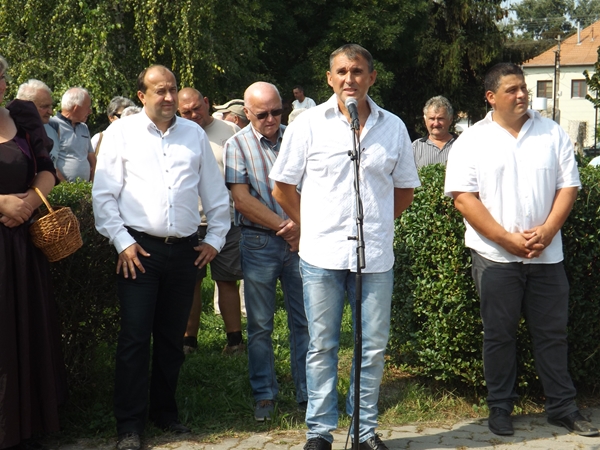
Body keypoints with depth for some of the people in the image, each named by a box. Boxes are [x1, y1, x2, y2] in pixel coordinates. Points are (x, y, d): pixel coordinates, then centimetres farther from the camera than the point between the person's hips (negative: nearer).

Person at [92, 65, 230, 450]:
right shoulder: (122, 132, 3)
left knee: (173, 337, 11)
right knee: (135, 337, -5)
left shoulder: (195, 134, 12)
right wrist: (122, 242, -8)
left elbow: (216, 193, 16)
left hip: (185, 250, 3)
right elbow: (104, 194, -1)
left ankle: (165, 411, 25)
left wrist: (215, 238, 9)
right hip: (139, 248, -3)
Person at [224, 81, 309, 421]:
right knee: (260, 325, 4)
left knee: (304, 320, 4)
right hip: (259, 241, -1)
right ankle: (265, 395, 16)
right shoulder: (238, 145, 0)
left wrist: (301, 226, -12)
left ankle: (308, 393, 15)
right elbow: (242, 200, -8)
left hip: (300, 239, 2)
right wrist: (282, 226, -11)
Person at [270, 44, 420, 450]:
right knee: (322, 347, 7)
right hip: (322, 253, -1)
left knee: (374, 346, 7)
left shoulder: (393, 127, 6)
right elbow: (283, 186, 6)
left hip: (376, 256, 2)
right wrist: (312, 227, 6)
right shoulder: (309, 124, 1)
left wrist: (376, 223, 9)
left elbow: (405, 190, 16)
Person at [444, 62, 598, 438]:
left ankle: (563, 407, 20)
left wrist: (546, 231, -10)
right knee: (499, 334, 7)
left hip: (547, 255, 2)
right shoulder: (472, 141, -1)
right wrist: (507, 239, -14)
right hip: (495, 256, -2)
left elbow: (568, 186, 5)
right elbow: (463, 196, -8)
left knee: (553, 333, 9)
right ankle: (500, 408, 19)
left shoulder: (553, 134, 7)